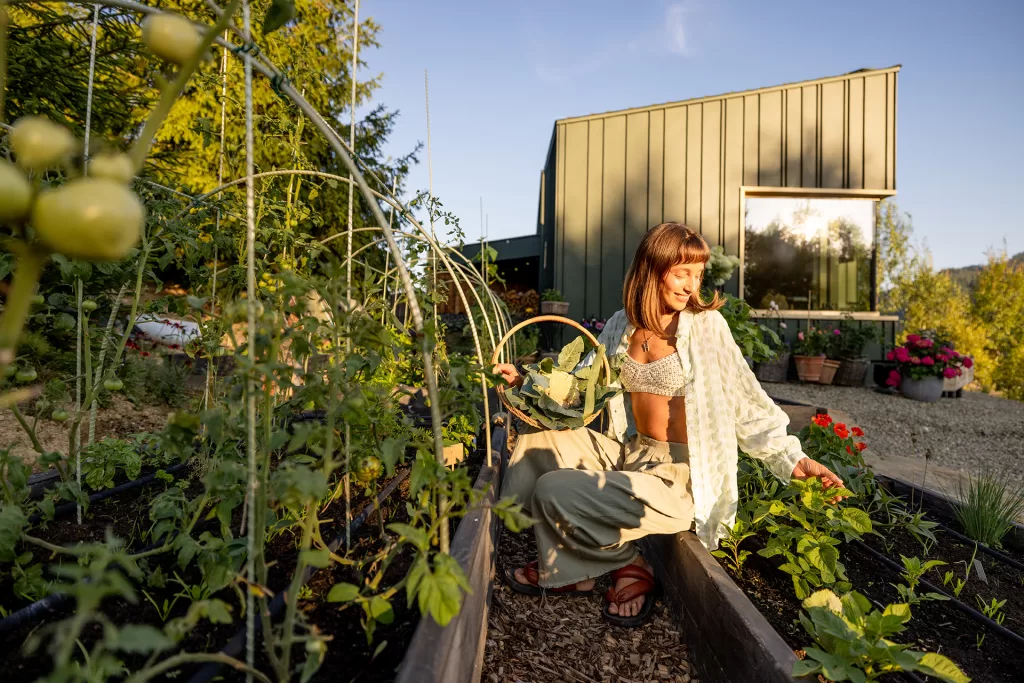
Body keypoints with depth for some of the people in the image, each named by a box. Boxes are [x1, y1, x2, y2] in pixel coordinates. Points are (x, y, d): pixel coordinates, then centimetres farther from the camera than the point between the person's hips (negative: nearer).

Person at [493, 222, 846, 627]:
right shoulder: (622, 325, 5)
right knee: (535, 441, -4)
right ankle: (566, 567, 5)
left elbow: (745, 400, -5)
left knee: (554, 491, -20)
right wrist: (527, 382, 1)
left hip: (678, 477, -6)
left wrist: (790, 458, -10)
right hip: (629, 453, 6)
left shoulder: (705, 325, -9)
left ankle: (631, 568, 9)